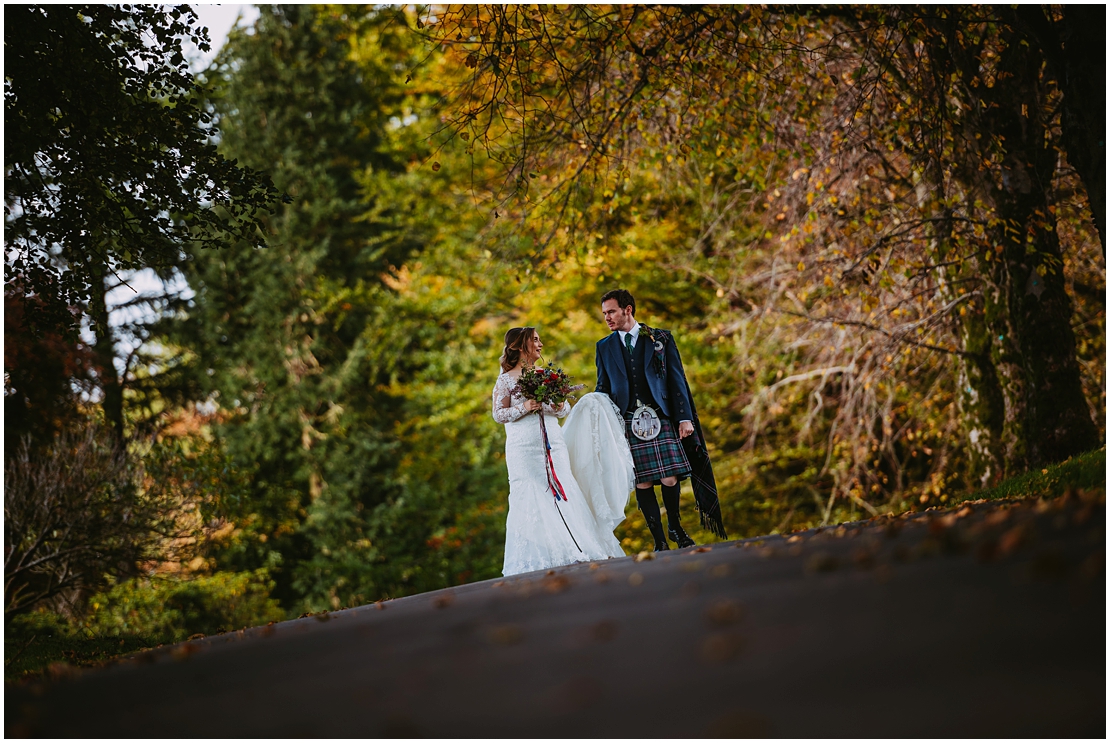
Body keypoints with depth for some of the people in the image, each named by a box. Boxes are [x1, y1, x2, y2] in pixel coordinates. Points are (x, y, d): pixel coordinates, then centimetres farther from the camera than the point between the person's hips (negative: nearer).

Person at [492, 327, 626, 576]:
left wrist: (558, 406, -9)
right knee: (530, 499, -4)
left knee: (563, 494, -1)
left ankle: (573, 552, 2)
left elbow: (565, 409, 14)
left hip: (553, 443, 4)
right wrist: (524, 407, -16)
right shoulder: (506, 380, 1)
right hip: (524, 449, -4)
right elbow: (498, 414, -3)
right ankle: (538, 558, -1)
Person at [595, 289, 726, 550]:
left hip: (661, 419, -1)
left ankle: (675, 526, 19)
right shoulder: (604, 347, 13)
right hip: (626, 422, 1)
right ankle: (659, 541, 4)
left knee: (669, 480, -7)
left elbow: (677, 379, 5)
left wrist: (684, 418, -2)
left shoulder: (661, 339, 7)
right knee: (642, 484, -3)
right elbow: (602, 389, 16)